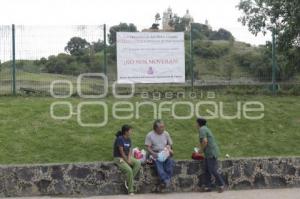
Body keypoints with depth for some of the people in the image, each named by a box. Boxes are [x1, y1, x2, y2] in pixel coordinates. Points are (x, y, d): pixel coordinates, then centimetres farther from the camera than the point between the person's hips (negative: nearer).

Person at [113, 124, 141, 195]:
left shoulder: (129, 139, 7)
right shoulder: (120, 139, -17)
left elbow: (130, 150, 7)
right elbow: (121, 152, -18)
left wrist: (129, 159, -11)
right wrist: (127, 161, -13)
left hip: (127, 157, 8)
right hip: (119, 158, -8)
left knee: (138, 163, -19)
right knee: (129, 170, -29)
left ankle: (128, 181, -13)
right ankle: (131, 191, -18)